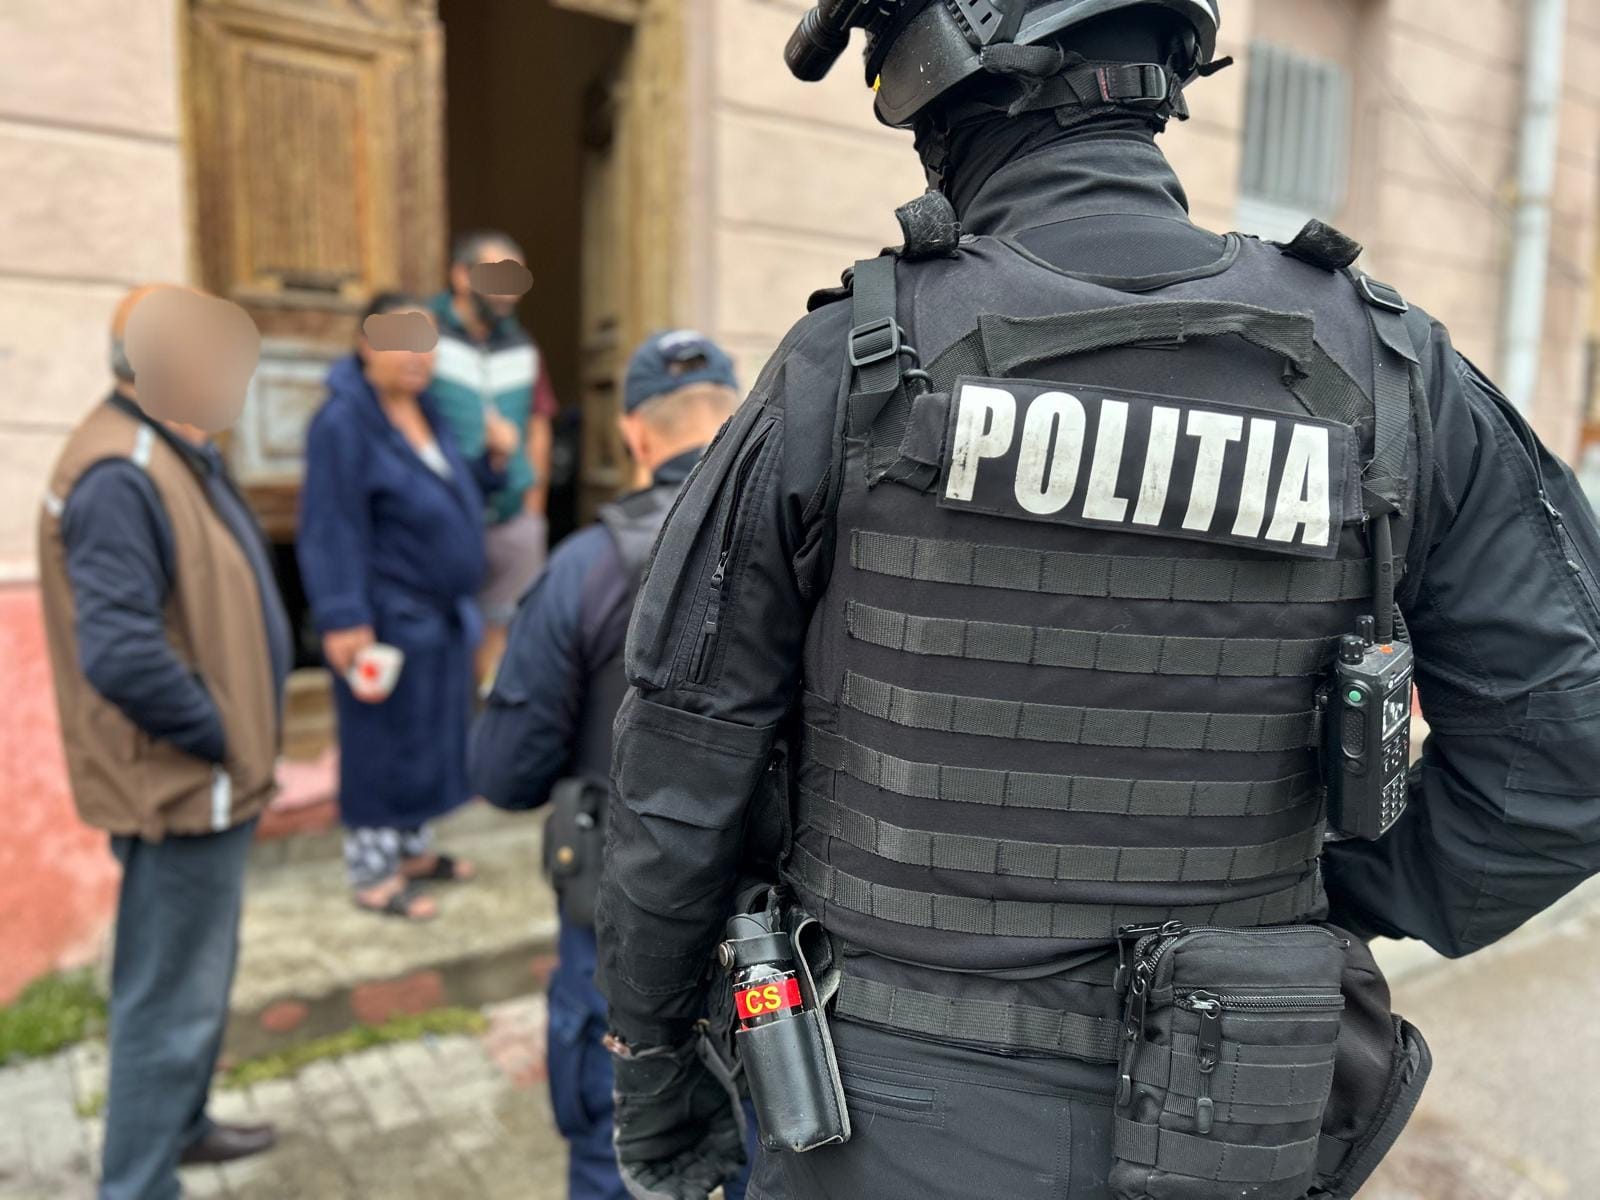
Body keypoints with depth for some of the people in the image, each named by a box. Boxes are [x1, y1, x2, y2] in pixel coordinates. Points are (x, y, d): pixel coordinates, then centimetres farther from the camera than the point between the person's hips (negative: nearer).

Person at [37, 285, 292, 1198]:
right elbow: (121, 653, -30)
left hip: (210, 776, 10)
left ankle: (179, 1124, 44)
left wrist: (239, 736, 11)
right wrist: (217, 738, -17)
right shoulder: (121, 474, -23)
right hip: (180, 783, -10)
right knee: (173, 995, 4)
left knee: (202, 972, 25)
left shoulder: (181, 451, 10)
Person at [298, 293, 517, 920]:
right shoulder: (344, 422, -15)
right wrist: (344, 620, -24)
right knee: (382, 740, 4)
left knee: (431, 736, 17)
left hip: (442, 614, 8)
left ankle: (412, 847, 34)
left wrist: (493, 459, 2)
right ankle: (372, 872, 20)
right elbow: (333, 528, -20)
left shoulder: (427, 410, 10)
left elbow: (454, 493, 20)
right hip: (389, 618, -8)